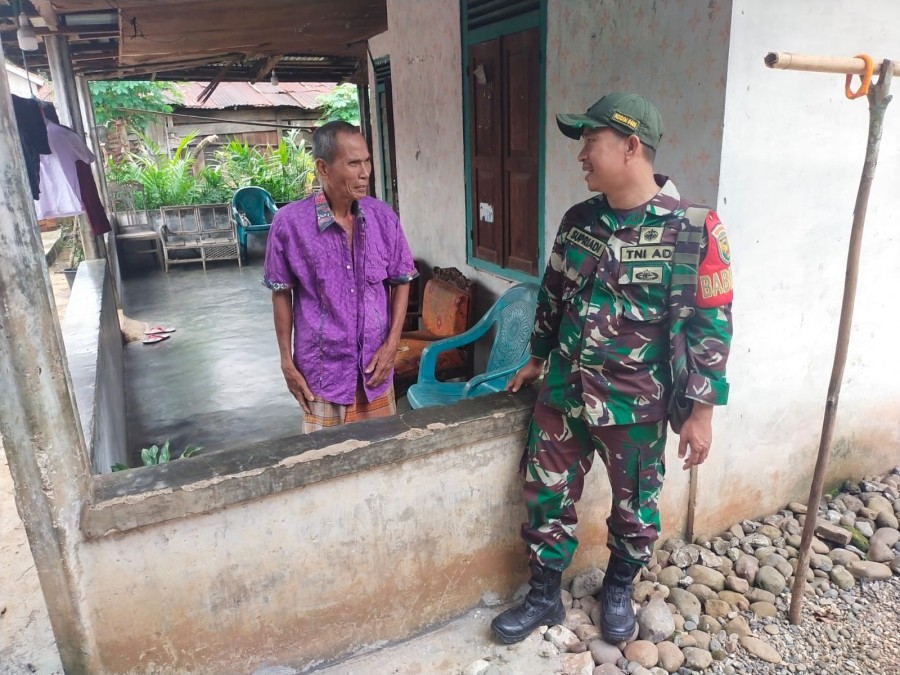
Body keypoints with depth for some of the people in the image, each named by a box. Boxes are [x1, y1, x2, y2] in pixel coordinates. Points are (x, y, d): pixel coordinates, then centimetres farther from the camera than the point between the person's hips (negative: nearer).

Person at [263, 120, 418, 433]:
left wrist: (392, 343, -3)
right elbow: (281, 293, -3)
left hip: (375, 363, 3)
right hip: (322, 368, -2)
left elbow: (401, 281, 5)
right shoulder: (289, 222, -13)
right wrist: (287, 361, -2)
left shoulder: (384, 217, -5)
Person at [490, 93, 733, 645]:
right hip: (562, 394, 4)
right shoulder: (577, 221, 2)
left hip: (635, 405, -4)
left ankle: (619, 590, 44)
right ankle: (544, 597, 34)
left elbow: (711, 324, -11)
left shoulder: (692, 229, -14)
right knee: (547, 496, 12)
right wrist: (537, 359, 19)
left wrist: (702, 411, -10)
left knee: (635, 507, 16)